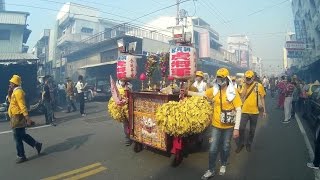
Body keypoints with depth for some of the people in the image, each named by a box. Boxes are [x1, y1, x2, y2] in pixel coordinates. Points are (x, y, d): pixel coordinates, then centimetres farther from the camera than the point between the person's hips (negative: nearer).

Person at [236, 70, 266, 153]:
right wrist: (246, 85, -15)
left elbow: (262, 98, 1)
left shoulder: (259, 86, -6)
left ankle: (248, 144, 32)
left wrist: (264, 110, 2)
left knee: (252, 130, 13)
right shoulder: (244, 85, -1)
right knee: (241, 128, 1)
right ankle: (241, 144, 21)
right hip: (245, 111, 1)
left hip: (254, 111, 0)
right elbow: (242, 96, -12)